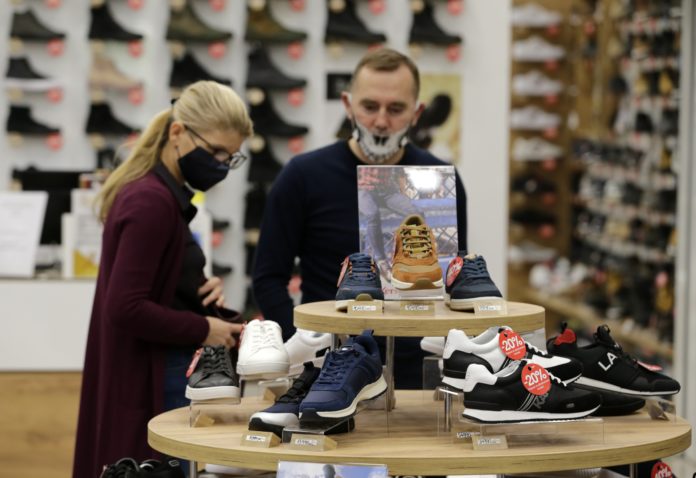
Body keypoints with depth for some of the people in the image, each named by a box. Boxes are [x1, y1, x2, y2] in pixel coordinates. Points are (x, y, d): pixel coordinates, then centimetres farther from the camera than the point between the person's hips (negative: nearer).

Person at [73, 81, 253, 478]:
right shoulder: (154, 202, -19)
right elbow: (125, 309, -23)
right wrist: (203, 329, -15)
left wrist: (203, 290, 4)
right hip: (151, 385, -10)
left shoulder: (147, 191, 12)